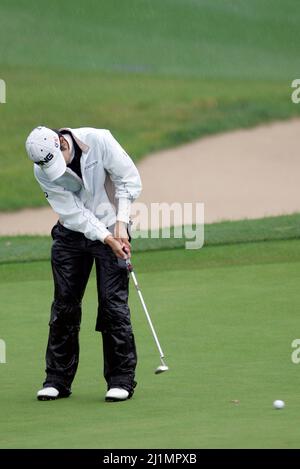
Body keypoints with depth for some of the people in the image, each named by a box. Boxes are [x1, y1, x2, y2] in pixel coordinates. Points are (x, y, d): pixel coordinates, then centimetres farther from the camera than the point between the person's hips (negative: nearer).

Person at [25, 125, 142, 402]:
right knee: (64, 304, 2)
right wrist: (107, 239, -22)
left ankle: (121, 379, -2)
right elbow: (73, 213, -15)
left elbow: (129, 178, -11)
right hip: (71, 234, 2)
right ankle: (58, 379, 11)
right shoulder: (43, 172, -15)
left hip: (111, 230, -2)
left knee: (114, 303, -8)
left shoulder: (99, 141, -21)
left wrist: (121, 224, -16)